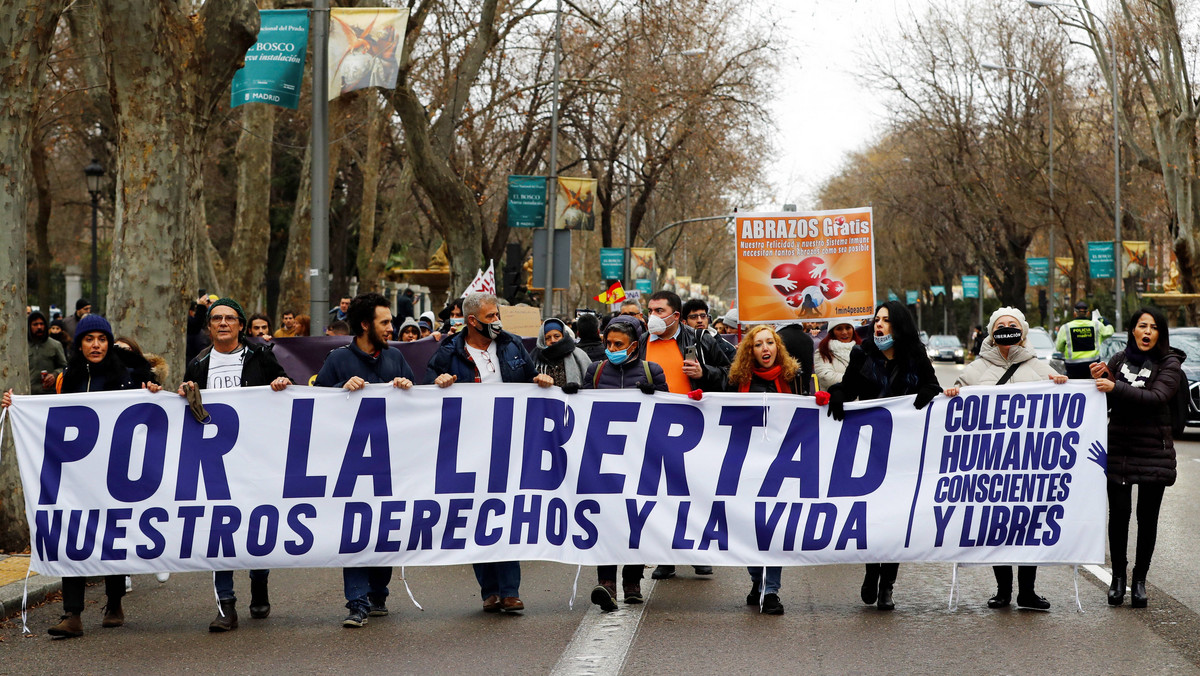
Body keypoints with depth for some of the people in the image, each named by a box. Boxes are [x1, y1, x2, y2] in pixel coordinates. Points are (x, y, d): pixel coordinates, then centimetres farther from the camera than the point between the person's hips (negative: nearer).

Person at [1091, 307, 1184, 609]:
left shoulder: (1169, 364, -2)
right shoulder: (1119, 360, 8)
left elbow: (1156, 397, -19)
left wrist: (1115, 387, -26)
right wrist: (1098, 379, -8)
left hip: (1153, 451, -2)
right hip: (1117, 449, 2)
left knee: (1147, 516, 1)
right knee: (1118, 513, -1)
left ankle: (1139, 579, 12)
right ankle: (1118, 576, 11)